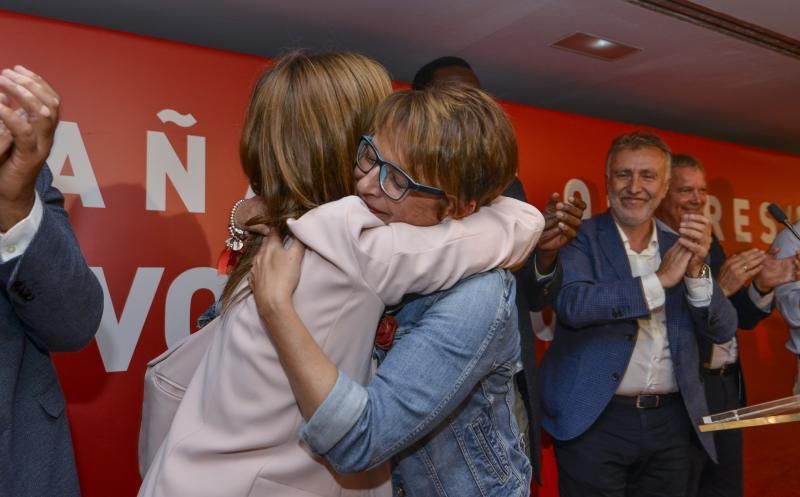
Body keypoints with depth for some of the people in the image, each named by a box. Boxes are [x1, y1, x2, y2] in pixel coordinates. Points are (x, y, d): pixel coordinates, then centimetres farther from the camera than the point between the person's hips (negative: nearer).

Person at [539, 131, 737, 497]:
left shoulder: (680, 247, 8)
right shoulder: (580, 237, -6)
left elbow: (723, 330, 4)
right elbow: (571, 304, -23)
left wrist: (696, 269, -12)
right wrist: (659, 281, -18)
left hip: (671, 421, 5)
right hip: (596, 421, -4)